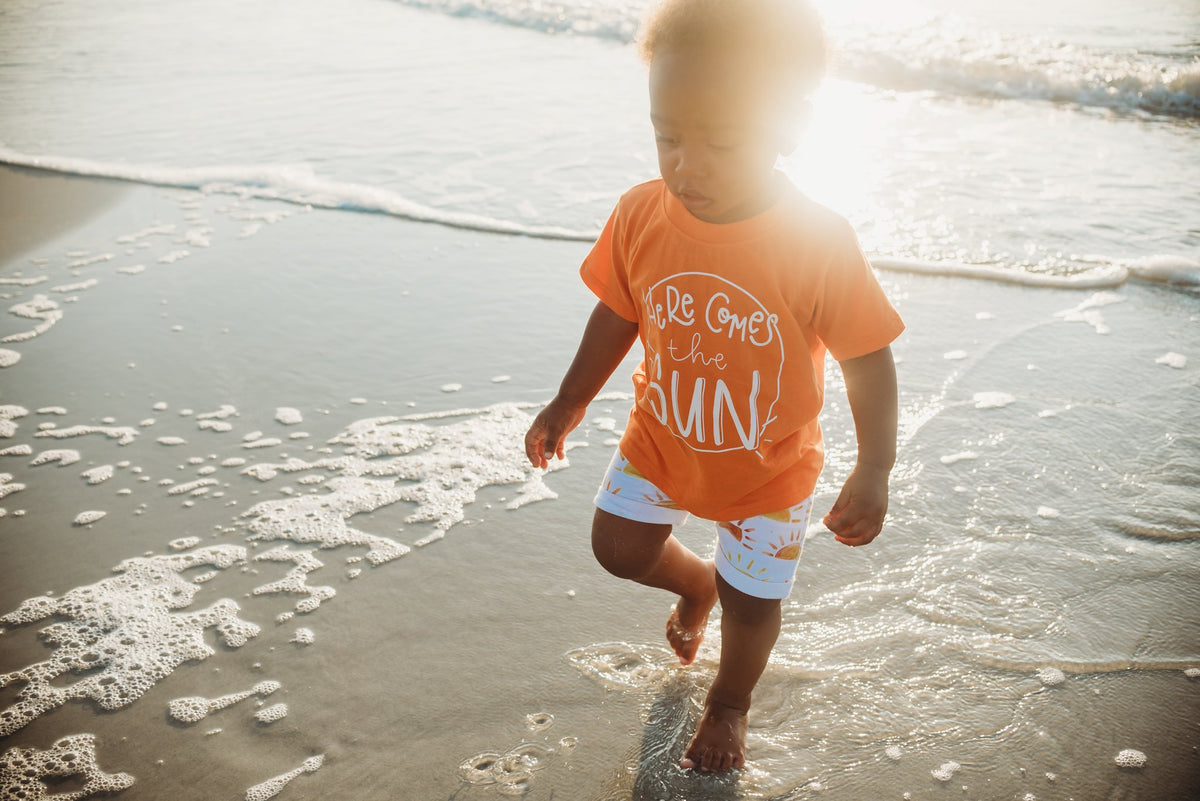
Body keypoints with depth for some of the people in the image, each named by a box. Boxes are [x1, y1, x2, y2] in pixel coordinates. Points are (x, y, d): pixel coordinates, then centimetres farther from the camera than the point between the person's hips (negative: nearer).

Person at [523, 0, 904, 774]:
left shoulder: (822, 245, -30)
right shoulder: (641, 215, -19)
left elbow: (868, 360, -19)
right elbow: (618, 316, -2)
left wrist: (874, 473, -23)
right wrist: (569, 405, 5)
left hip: (769, 469, -3)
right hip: (661, 441, 3)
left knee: (752, 601, 13)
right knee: (618, 547, 16)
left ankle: (730, 702, 47)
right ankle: (697, 581, 52)